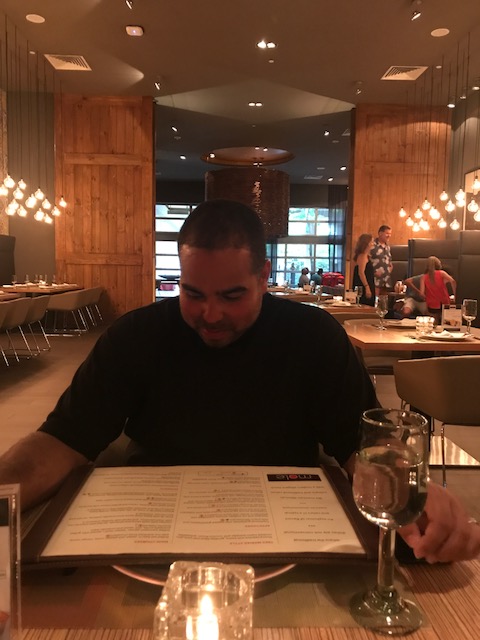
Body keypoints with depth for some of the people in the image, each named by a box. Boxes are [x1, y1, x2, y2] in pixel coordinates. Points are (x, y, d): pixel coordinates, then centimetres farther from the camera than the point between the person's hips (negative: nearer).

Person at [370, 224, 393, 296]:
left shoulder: (387, 246, 16)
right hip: (376, 278, -8)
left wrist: (391, 265, 12)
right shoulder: (373, 245, -11)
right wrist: (374, 272, -15)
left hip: (386, 280, 8)